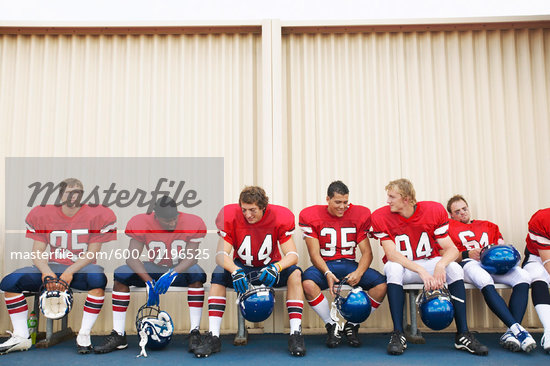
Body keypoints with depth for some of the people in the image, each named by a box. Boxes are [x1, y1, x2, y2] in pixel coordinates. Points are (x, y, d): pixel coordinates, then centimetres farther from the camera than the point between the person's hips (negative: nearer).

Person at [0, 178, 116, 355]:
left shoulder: (95, 214, -5)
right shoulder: (43, 214, 4)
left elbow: (92, 254, -7)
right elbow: (37, 253, 3)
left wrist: (70, 272, -21)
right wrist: (46, 272, -18)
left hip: (81, 268, -3)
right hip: (53, 267, 3)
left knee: (97, 278, -38)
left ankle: (84, 335, -26)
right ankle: (21, 337, -7)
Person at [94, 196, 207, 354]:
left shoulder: (191, 224, -20)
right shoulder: (141, 224, -17)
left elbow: (192, 257, -24)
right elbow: (132, 257, -21)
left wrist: (173, 273, -40)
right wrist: (149, 282, -33)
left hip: (180, 269, -2)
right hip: (154, 269, 2)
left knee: (196, 273, -36)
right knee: (120, 275, -22)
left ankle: (195, 333, -31)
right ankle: (118, 335, -16)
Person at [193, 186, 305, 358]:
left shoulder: (279, 217, -17)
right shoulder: (231, 217, -17)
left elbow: (292, 255, -20)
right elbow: (221, 254, -22)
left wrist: (276, 268, -41)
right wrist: (235, 271, -43)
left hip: (269, 267, 0)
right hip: (242, 266, 1)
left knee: (294, 274, -29)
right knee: (218, 274, -29)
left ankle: (296, 334, -27)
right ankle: (213, 337, -25)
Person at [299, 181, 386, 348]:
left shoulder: (360, 215, 0)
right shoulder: (311, 216, -5)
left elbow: (367, 252, 0)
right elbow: (314, 254, -6)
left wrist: (358, 272, -20)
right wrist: (327, 273, -26)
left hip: (350, 264, 2)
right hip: (325, 265, -2)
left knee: (381, 284, -23)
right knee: (307, 282, -35)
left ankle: (352, 325, -1)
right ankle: (331, 326, -10)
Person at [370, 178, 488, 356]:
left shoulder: (434, 210, -11)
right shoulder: (381, 216, -14)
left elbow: (451, 249, -12)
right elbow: (391, 254, -22)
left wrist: (441, 265, -35)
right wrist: (421, 271, -34)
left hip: (429, 264, 2)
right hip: (402, 268, -1)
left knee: (454, 268, -27)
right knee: (393, 268, -35)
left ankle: (463, 335, -22)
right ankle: (398, 335, -32)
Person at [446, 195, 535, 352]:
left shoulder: (488, 226, 34)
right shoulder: (449, 226, 20)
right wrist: (467, 254, -9)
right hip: (468, 263, -4)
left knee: (523, 276, -27)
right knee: (485, 281, -40)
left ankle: (511, 333, -37)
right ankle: (516, 328, -44)